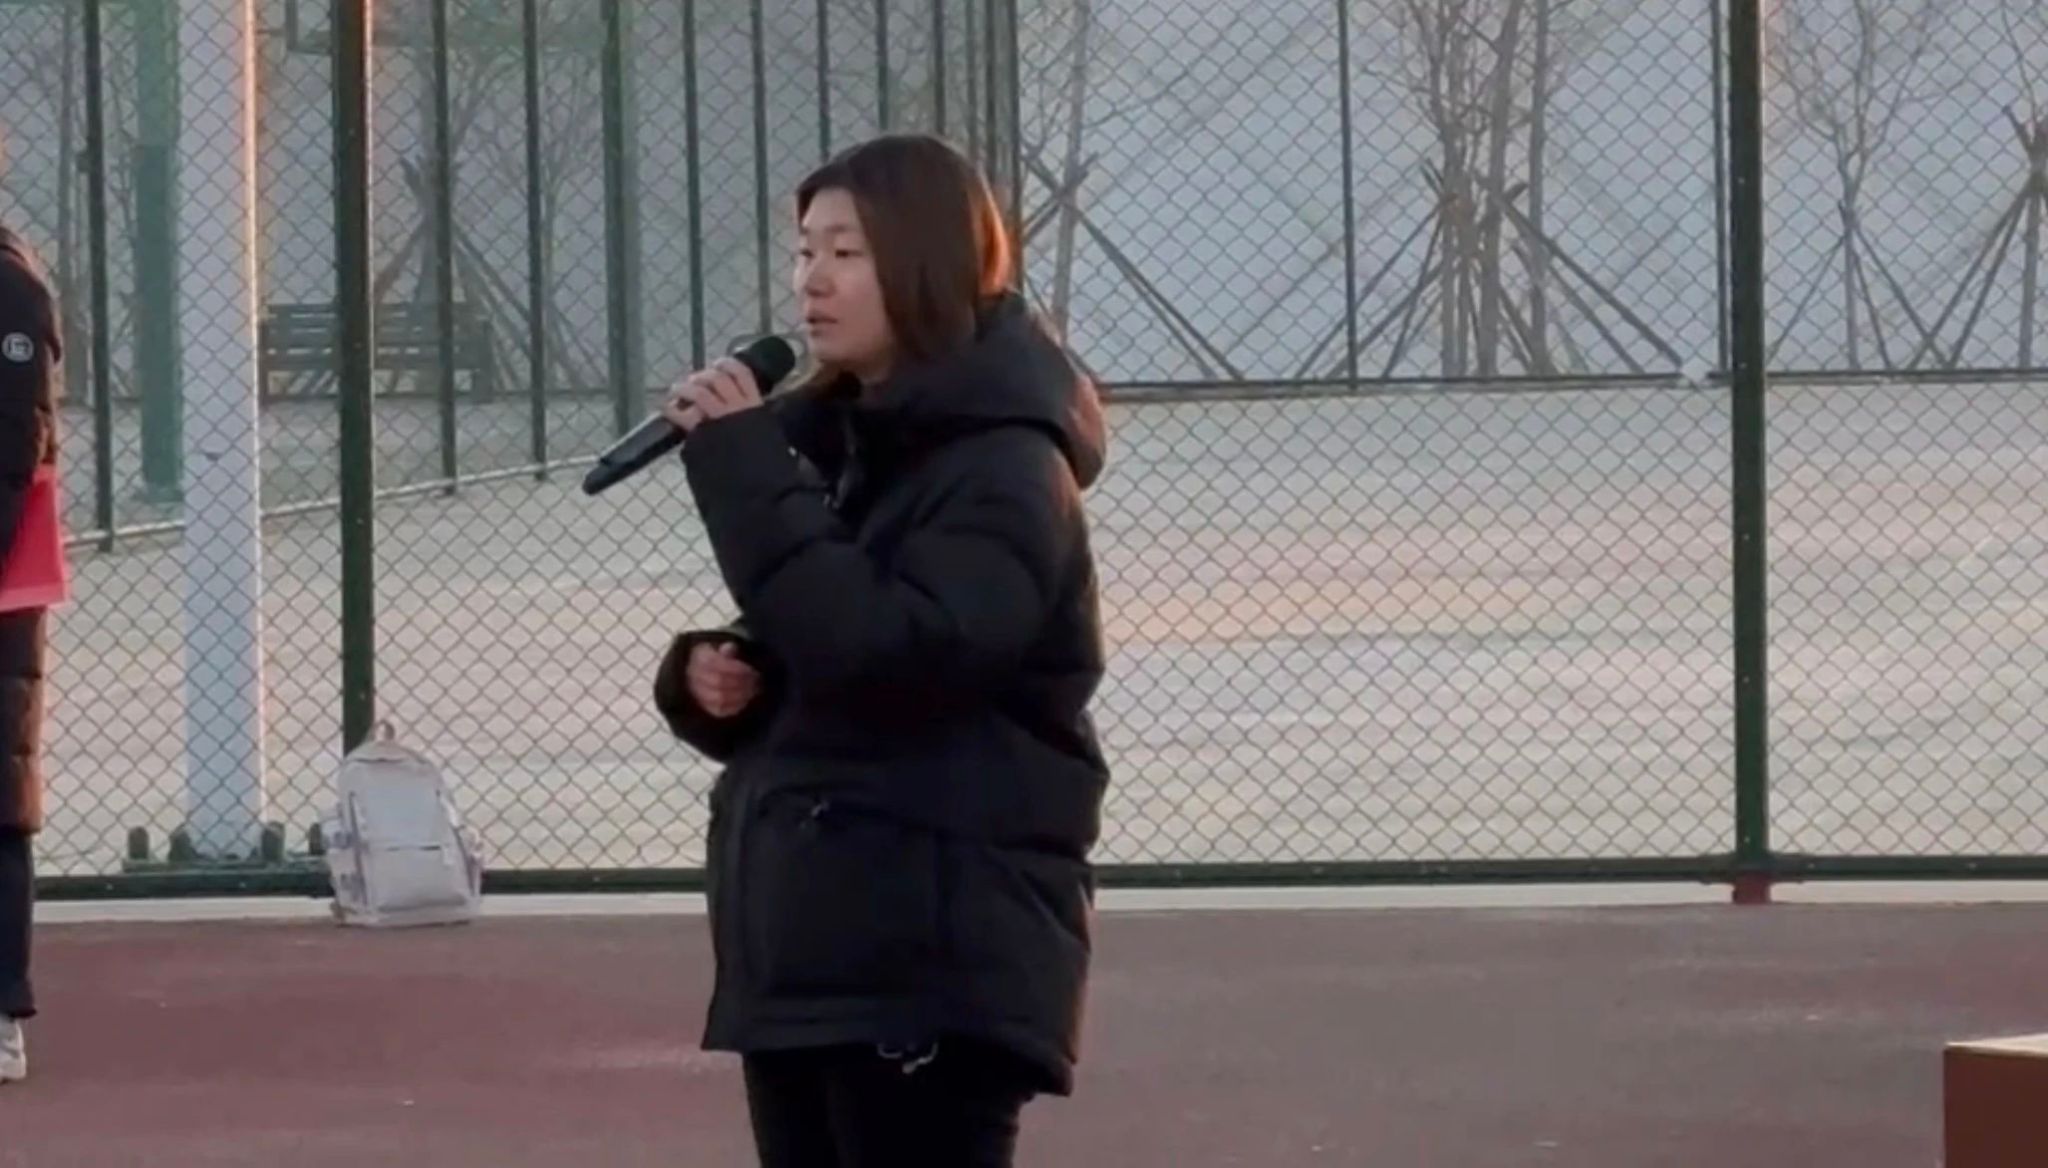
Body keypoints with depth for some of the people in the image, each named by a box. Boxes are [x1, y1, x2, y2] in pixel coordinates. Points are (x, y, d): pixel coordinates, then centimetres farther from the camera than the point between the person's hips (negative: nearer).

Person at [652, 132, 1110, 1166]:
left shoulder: (1001, 467, -12)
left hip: (937, 966, -10)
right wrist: (711, 677, -1)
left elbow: (889, 654, -26)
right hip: (808, 951, 10)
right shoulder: (847, 448, 16)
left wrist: (744, 469, -21)